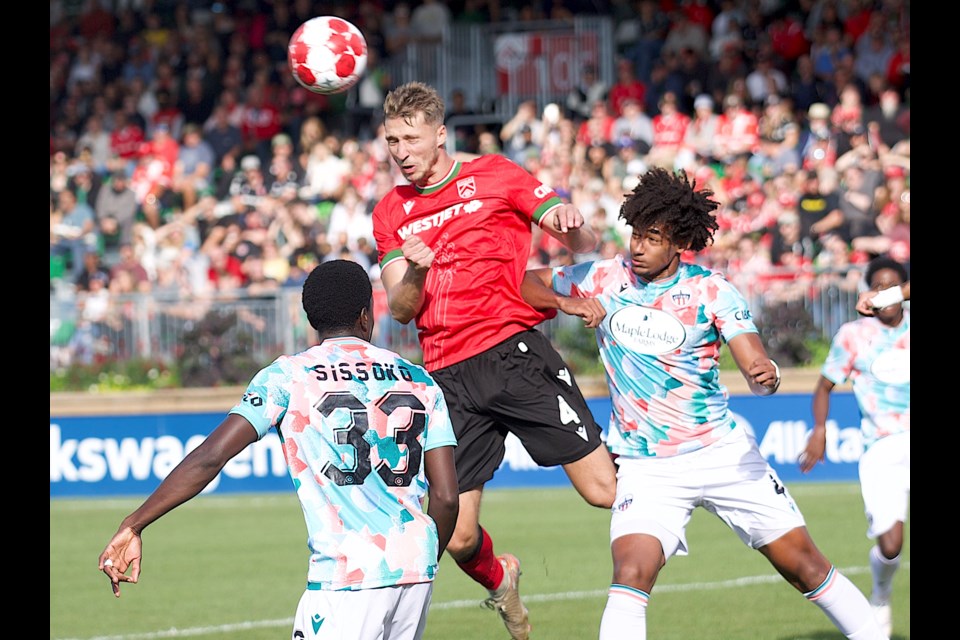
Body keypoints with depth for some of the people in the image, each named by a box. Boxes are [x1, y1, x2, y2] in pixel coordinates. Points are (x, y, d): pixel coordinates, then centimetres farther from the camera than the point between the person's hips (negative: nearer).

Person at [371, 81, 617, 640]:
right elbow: (400, 311, 9)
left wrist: (574, 225, -21)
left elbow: (583, 245, 3)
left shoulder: (494, 176, 5)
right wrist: (414, 275, -13)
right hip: (449, 378, 3)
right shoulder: (391, 213, 15)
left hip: (514, 349, -3)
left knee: (606, 490, -15)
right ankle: (500, 581, 30)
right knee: (458, 537, -2)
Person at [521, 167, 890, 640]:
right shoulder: (605, 279, -3)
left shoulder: (713, 291, -9)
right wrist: (567, 302, -15)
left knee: (804, 565, 6)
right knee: (631, 574, -24)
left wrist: (766, 377, -42)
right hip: (645, 468, 0)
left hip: (724, 453, 0)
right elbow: (525, 283, 6)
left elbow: (756, 367, -17)